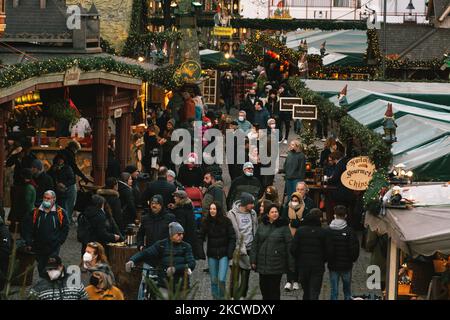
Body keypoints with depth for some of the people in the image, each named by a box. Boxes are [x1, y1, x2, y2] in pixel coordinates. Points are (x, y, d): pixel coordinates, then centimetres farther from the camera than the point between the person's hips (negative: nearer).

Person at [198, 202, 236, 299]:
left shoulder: (226, 221, -5)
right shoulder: (206, 222, 0)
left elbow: (232, 238, -3)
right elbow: (201, 237, 1)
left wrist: (230, 253, -11)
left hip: (223, 254, -3)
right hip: (211, 255, 3)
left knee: (221, 279, -12)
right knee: (214, 280, 8)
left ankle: (222, 297, 6)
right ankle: (216, 297, 22)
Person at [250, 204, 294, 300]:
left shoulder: (283, 227, -2)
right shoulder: (261, 226, 9)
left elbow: (289, 245, -3)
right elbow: (255, 244, 12)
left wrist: (290, 263, -7)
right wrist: (253, 260, 7)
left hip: (277, 263, -4)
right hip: (263, 262, 4)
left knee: (274, 288, 0)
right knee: (264, 287, 9)